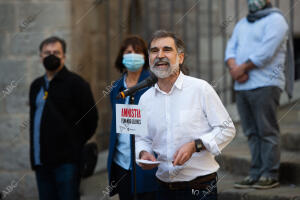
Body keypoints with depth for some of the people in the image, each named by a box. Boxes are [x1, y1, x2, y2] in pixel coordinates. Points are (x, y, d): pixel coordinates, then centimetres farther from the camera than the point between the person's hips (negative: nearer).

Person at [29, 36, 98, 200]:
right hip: (41, 160, 6)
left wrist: (77, 144, -1)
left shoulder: (76, 83, -3)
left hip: (66, 161, -6)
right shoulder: (36, 86, 17)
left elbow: (91, 118, -4)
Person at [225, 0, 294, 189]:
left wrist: (242, 67, -10)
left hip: (265, 84, -7)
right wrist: (234, 68, -8)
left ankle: (270, 175, -2)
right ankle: (256, 173, 10)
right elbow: (231, 49, 12)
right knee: (252, 133, 7)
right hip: (242, 85, 7)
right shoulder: (242, 23, 22)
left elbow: (265, 52, -15)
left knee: (267, 131, -6)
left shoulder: (275, 20, -4)